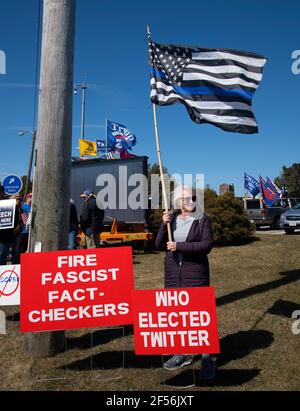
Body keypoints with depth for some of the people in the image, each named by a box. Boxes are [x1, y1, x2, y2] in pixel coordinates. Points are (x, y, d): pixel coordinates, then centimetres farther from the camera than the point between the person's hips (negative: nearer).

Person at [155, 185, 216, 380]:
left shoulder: (203, 218, -5)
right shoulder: (171, 218, 6)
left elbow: (207, 245, -15)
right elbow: (160, 245, 2)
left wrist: (180, 246, -20)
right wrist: (164, 225, -13)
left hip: (196, 274, -4)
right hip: (173, 274, 4)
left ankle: (207, 358, 12)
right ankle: (183, 353, 31)